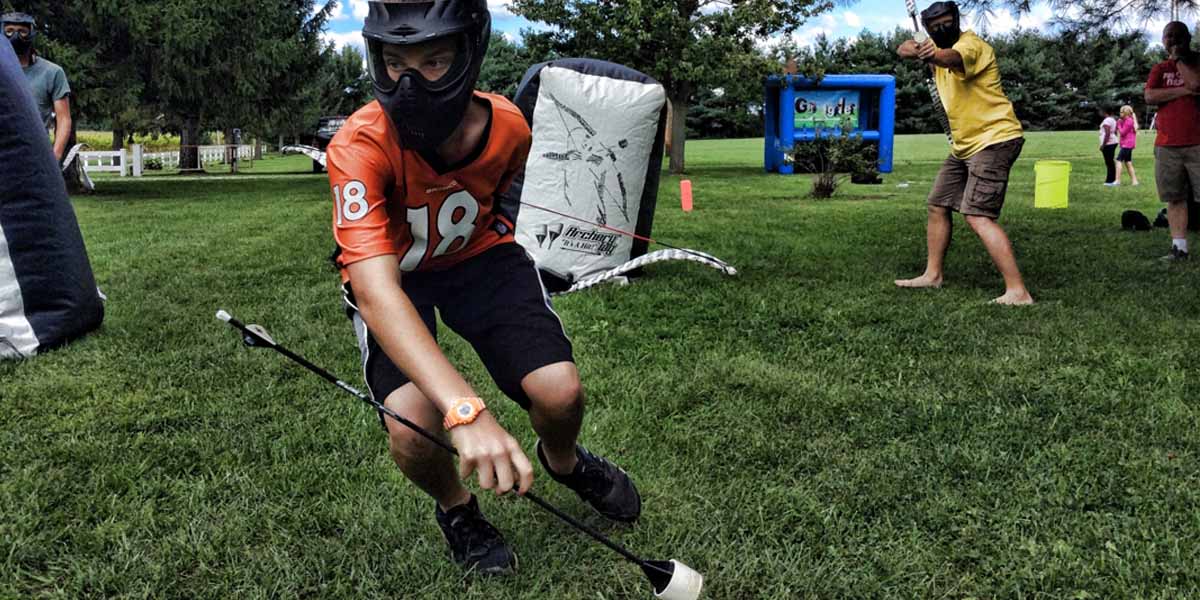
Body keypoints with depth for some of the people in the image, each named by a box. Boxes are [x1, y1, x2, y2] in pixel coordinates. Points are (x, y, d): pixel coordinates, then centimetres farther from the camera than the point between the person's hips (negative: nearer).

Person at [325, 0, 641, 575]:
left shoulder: (507, 127, -21)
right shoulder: (360, 146, -34)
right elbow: (376, 289, -46)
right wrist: (465, 410, -57)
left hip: (476, 255, 2)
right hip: (391, 274, -2)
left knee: (560, 392, -17)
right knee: (412, 429, -25)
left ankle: (563, 461, 22)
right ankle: (454, 509, 11)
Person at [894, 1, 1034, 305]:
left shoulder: (972, 44, -16)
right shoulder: (938, 47, 11)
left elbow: (952, 58, -38)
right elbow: (904, 48, 1)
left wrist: (933, 55, -62)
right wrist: (916, 51, -23)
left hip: (994, 139, -9)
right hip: (964, 145, 9)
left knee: (978, 216, -21)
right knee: (938, 206, 16)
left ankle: (1018, 292, -25)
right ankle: (933, 275, 30)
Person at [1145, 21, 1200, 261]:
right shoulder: (1160, 69, 15)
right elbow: (1149, 97, -2)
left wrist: (1180, 59, -6)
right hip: (1167, 146, 3)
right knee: (1175, 199, 2)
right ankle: (1179, 247, 4)